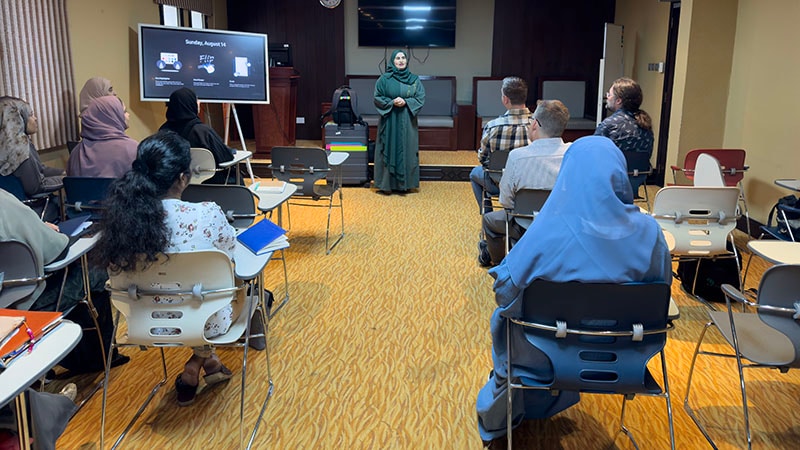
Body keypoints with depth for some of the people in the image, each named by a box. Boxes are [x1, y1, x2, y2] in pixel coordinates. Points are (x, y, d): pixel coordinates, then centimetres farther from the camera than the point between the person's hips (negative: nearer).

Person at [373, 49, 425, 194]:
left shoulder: (414, 79, 5)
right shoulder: (384, 79, 0)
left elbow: (421, 98, 1)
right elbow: (377, 98, 0)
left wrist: (405, 102, -14)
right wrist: (392, 102, -16)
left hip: (407, 122, 2)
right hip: (389, 121, -2)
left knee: (407, 150, 4)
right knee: (389, 150, 0)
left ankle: (405, 183, 12)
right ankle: (387, 183, 7)